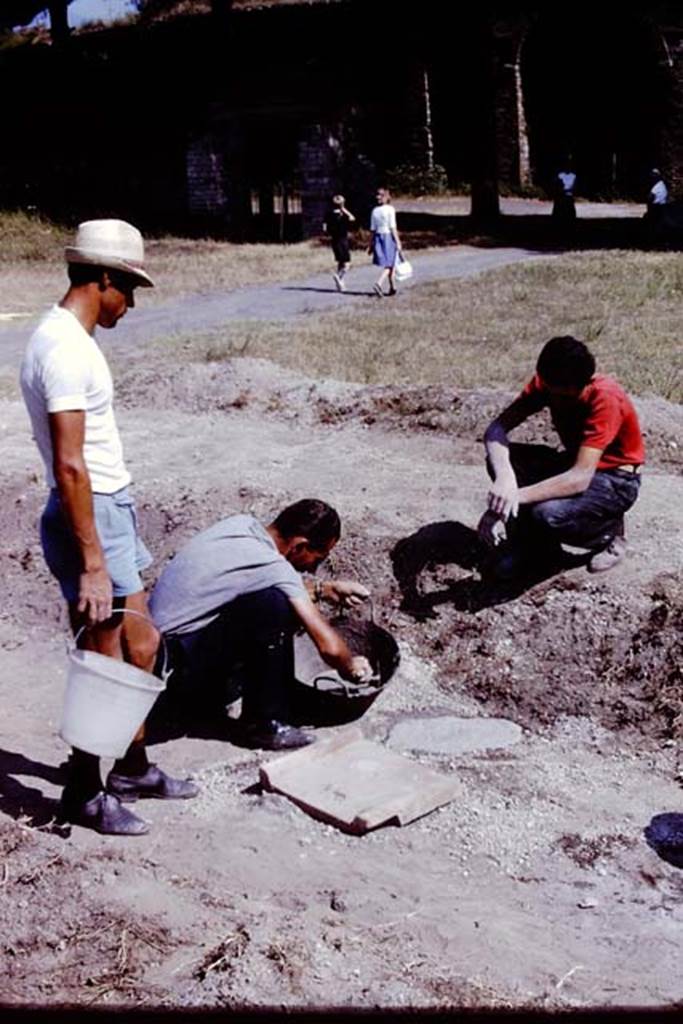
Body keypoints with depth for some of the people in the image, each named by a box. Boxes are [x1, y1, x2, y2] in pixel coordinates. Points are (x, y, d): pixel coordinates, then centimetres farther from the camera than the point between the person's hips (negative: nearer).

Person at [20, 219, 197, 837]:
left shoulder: (69, 338, 11)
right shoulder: (65, 351, -21)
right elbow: (69, 468, -25)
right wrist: (92, 563, -25)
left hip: (111, 510, 10)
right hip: (90, 519, -10)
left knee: (140, 646, 18)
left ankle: (132, 770, 32)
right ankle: (85, 794, 19)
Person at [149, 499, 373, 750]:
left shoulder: (243, 524, 2)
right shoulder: (274, 567, -22)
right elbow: (329, 646, -22)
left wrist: (324, 590, 15)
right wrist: (350, 667, -2)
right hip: (176, 657, -9)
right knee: (275, 606, -24)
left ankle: (207, 691, 20)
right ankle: (263, 724, -10)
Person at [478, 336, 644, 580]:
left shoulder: (606, 399, -31)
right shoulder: (546, 383, -14)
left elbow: (580, 479, -38)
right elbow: (497, 428, -20)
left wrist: (516, 496, -44)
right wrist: (504, 477, -40)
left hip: (615, 480, -6)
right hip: (574, 462, 6)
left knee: (548, 513, -34)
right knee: (500, 458, -18)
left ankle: (608, 534, -1)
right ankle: (533, 542, 1)